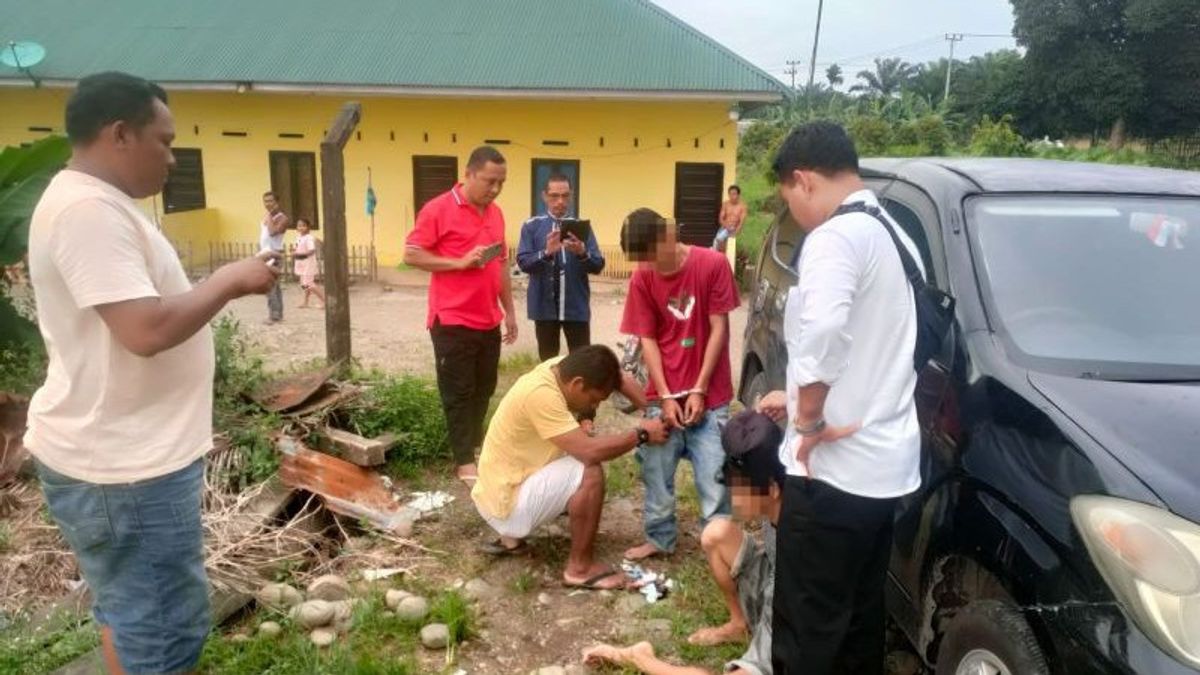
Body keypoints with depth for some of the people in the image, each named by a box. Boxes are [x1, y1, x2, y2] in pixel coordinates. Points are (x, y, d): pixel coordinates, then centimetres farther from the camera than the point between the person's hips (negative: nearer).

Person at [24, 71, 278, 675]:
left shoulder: (97, 203, 12)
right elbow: (148, 330, -30)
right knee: (163, 626, 2)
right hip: (122, 466, -11)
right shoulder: (88, 210, -22)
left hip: (125, 452, 11)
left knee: (132, 611, 24)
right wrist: (229, 281, -18)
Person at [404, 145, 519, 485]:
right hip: (452, 321, -6)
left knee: (483, 390, 13)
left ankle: (474, 445, 28)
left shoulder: (496, 213, 11)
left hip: (489, 321, 7)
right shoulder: (439, 209, -9)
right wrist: (460, 262, -19)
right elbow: (411, 254, -10)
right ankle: (464, 461, 10)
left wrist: (509, 311, 16)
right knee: (458, 393, 2)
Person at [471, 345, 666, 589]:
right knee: (590, 472, -22)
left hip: (505, 482, 10)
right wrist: (641, 434, -19)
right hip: (506, 503, -10)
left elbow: (620, 379, 6)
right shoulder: (541, 394, -29)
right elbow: (589, 451, -32)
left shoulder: (563, 368, -4)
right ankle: (580, 568, -6)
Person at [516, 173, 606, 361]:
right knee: (548, 361, 11)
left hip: (576, 307, 1)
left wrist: (582, 253, -22)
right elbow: (523, 262, -8)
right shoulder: (532, 226, 2)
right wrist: (546, 253, -26)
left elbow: (598, 266, -1)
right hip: (545, 307, 0)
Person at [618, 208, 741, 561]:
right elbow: (647, 340, -2)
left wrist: (699, 390, -11)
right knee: (656, 472, 8)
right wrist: (665, 396, -10)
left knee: (714, 475, 0)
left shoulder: (713, 264, -12)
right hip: (663, 396, 3)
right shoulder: (642, 279, -4)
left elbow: (719, 329, -9)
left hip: (709, 394, -2)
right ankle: (659, 538, 27)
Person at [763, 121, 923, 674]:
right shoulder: (893, 235, 16)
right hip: (886, 461, 10)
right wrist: (801, 397, 21)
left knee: (808, 624, 2)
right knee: (860, 611, 20)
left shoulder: (836, 235, -15)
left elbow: (823, 334, -33)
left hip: (835, 465, -10)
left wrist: (808, 419, -19)